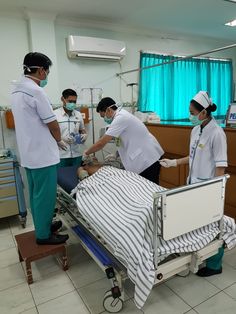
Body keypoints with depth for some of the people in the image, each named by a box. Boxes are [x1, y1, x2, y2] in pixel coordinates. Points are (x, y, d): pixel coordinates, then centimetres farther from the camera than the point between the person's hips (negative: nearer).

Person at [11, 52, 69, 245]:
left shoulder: (17, 91, 12)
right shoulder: (35, 91, -18)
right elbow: (52, 123, -15)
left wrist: (52, 140, 17)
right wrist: (59, 140, 5)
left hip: (29, 152, 10)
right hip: (42, 153, -10)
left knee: (36, 194, 18)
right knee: (45, 195, 2)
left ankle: (42, 226, 32)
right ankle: (43, 235, 15)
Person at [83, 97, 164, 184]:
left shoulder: (120, 118, -18)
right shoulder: (122, 116, 12)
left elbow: (101, 143, -17)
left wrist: (86, 153, -3)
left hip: (147, 160, -10)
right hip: (144, 158, 10)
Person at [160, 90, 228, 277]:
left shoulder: (216, 133, -17)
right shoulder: (196, 130, 6)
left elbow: (221, 166, -17)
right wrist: (173, 162, 11)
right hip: (194, 184, 7)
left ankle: (214, 265, 26)